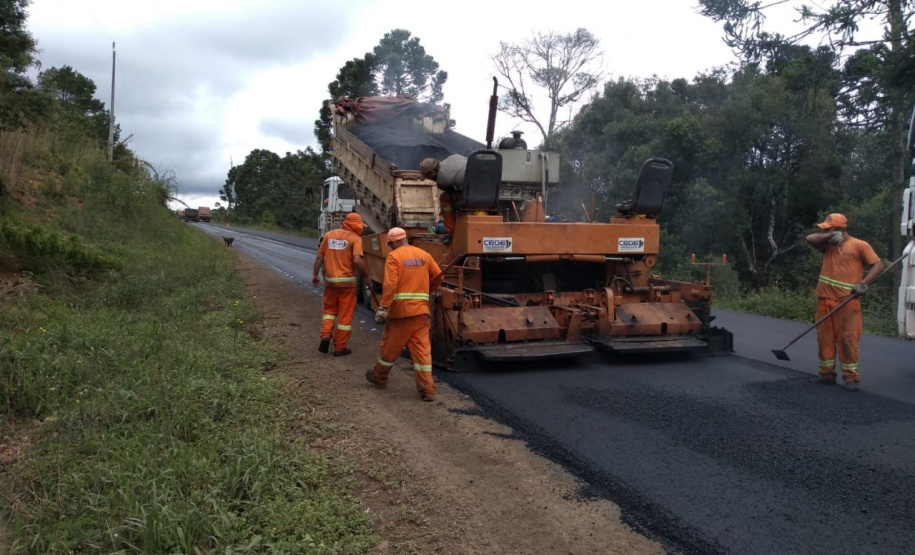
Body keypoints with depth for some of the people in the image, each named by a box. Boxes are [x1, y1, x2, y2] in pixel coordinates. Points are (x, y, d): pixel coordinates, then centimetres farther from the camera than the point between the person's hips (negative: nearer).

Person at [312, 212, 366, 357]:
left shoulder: (329, 234, 8)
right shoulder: (355, 239, -7)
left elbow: (319, 256, 6)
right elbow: (357, 261, -20)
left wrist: (315, 275, 13)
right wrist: (365, 274, -5)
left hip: (330, 279, 4)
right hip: (347, 280, -4)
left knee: (329, 309, 22)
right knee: (345, 314, 7)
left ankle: (325, 336, 1)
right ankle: (340, 347, 11)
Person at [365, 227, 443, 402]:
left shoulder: (394, 256, -6)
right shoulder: (424, 254, 8)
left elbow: (390, 284, -16)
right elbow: (437, 276, 11)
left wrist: (383, 308, -16)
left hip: (400, 310, -4)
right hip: (421, 310, 4)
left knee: (390, 345, 13)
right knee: (422, 348, 4)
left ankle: (379, 377, 33)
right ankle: (427, 389, 2)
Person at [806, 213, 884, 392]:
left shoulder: (859, 245, 0)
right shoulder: (828, 245, 14)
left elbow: (878, 265, -4)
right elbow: (810, 238, 0)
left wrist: (863, 283, -16)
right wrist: (830, 236, -10)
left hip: (847, 302, -5)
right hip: (825, 300, 5)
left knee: (848, 338, -4)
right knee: (825, 338, 6)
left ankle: (851, 377, 3)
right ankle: (827, 373, 14)